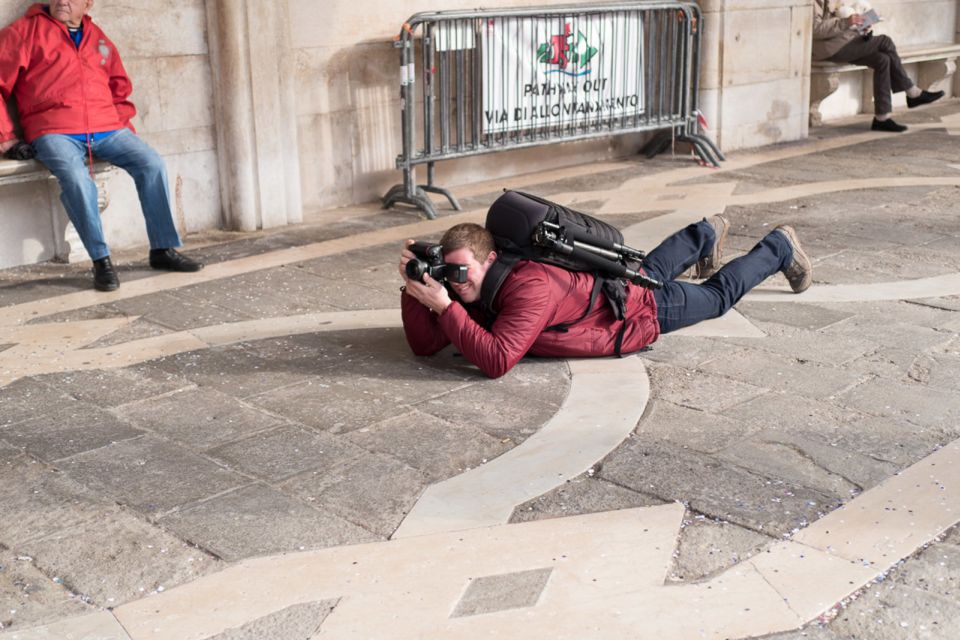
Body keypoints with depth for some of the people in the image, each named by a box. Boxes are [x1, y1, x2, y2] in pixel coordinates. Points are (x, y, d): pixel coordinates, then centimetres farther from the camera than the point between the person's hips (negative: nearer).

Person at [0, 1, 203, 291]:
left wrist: (124, 124, 13)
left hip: (106, 128, 4)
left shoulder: (98, 38, 21)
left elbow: (119, 88, 29)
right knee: (76, 178, -33)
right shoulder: (27, 30, 8)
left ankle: (163, 249, -7)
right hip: (54, 131, -4)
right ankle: (101, 260, -24)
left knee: (152, 163, -16)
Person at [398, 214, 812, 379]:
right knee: (653, 267, 38)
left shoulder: (530, 286, -43)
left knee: (718, 295, 21)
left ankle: (779, 247, 46)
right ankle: (706, 235, 66)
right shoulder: (471, 287, -20)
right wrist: (413, 286, -35)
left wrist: (445, 306, -53)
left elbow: (497, 361, -52)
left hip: (646, 306, -6)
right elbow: (424, 345, -19)